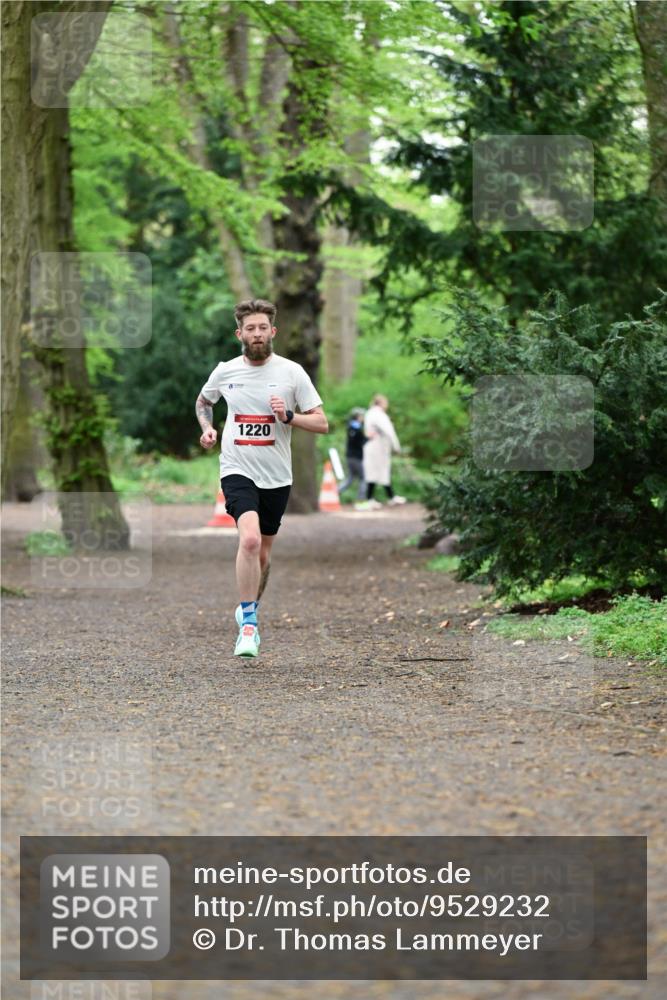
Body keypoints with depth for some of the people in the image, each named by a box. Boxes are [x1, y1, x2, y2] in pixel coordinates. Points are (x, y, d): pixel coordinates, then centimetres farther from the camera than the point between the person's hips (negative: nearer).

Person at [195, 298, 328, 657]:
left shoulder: (292, 372, -3)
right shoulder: (225, 371, 1)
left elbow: (322, 423, -2)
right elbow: (203, 401, 23)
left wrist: (288, 416, -18)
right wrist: (207, 427, 4)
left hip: (277, 477, 2)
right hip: (237, 471, -2)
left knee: (262, 553, 13)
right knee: (250, 539, -25)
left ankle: (248, 612, 39)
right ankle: (248, 622, -19)